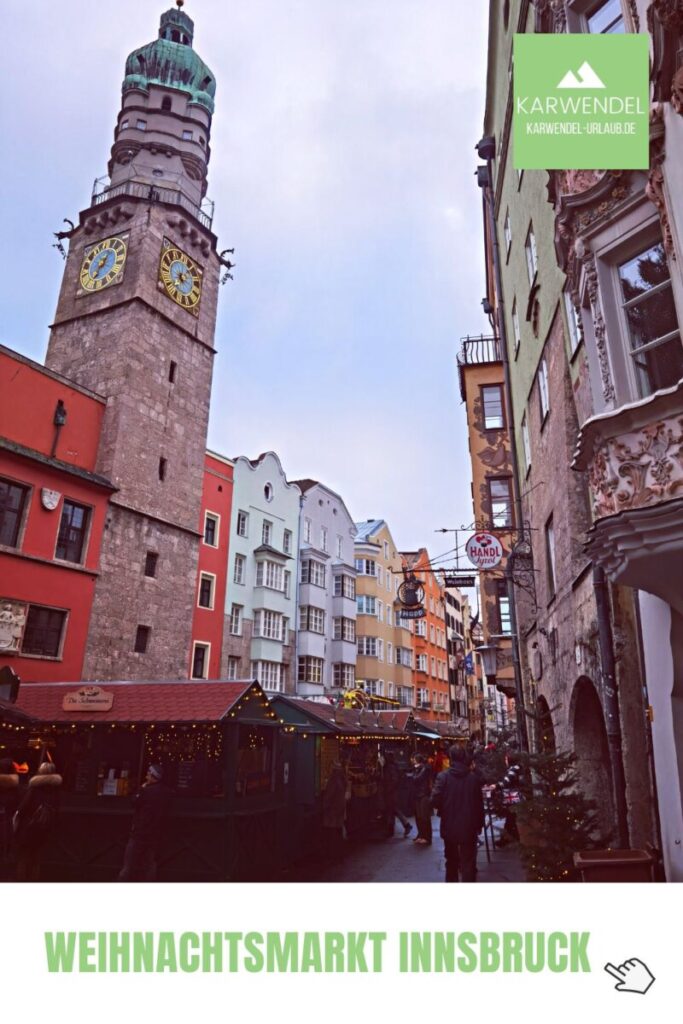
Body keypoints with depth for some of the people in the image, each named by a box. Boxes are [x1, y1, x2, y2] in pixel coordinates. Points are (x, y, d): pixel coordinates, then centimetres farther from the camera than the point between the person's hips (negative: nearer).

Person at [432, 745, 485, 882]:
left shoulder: (443, 777, -10)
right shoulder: (473, 778, -5)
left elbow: (435, 800, -14)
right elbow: (479, 804, -1)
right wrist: (479, 824, 11)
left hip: (449, 827, 0)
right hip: (469, 827, 0)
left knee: (451, 861, 19)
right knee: (468, 863, 4)